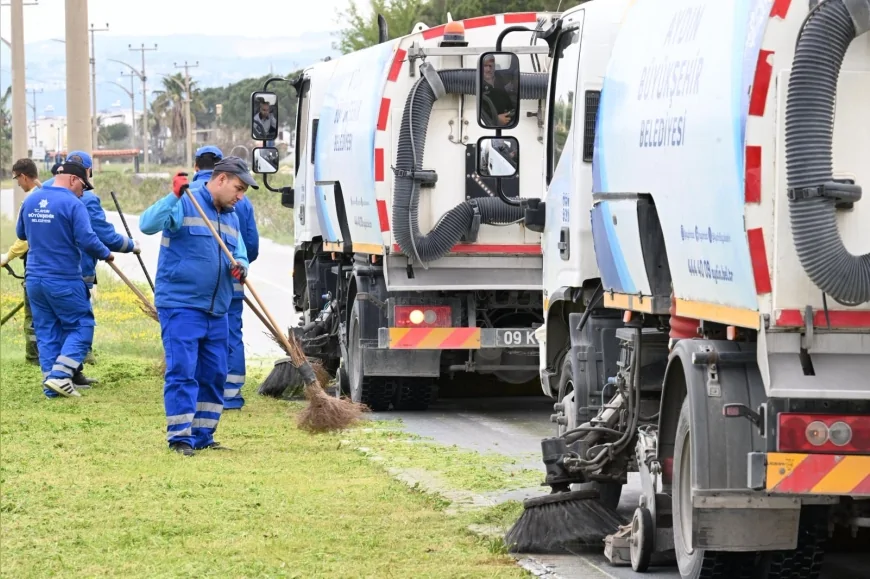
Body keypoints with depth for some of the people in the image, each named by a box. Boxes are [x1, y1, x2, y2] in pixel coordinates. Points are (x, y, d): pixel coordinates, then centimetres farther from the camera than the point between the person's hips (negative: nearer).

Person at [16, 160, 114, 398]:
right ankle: (60, 375, -9)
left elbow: (21, 233, 21)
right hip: (64, 280, -6)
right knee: (81, 326, 4)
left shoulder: (31, 200, 8)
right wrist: (106, 254, -2)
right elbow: (87, 240, -19)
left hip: (35, 278, 6)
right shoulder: (72, 204, -13)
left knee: (46, 332, 12)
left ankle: (51, 385, 10)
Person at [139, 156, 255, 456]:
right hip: (180, 305, -8)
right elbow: (148, 224, -21)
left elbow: (240, 254, 23)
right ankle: (180, 437, -7)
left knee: (214, 374, 9)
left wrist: (240, 266, -1)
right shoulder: (185, 203, -7)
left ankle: (203, 435, 17)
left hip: (216, 310, 8)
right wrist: (174, 197, -33)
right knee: (182, 370, -10)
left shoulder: (231, 217, 17)